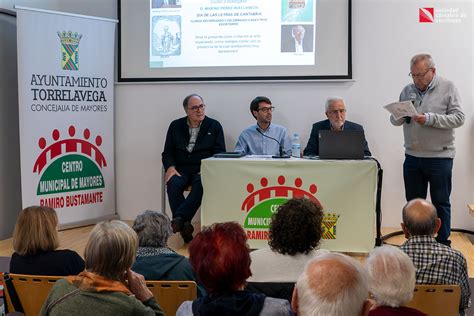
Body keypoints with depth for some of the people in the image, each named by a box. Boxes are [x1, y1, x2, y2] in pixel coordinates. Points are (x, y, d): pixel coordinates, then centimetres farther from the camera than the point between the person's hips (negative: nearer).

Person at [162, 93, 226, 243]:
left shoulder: (214, 126, 10)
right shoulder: (176, 126, 15)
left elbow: (220, 152, 4)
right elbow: (167, 152, 13)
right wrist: (170, 167, -9)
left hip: (203, 170, -1)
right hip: (181, 169, 2)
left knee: (201, 185, -36)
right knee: (173, 185, -31)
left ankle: (178, 219, -40)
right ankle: (184, 226, -34)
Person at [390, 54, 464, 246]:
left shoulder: (448, 88, -4)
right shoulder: (407, 91, 7)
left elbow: (458, 118, -11)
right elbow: (394, 120, 7)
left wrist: (430, 119, -22)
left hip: (440, 157, -4)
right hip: (413, 157, 4)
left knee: (441, 203, 7)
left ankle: (443, 244, 19)